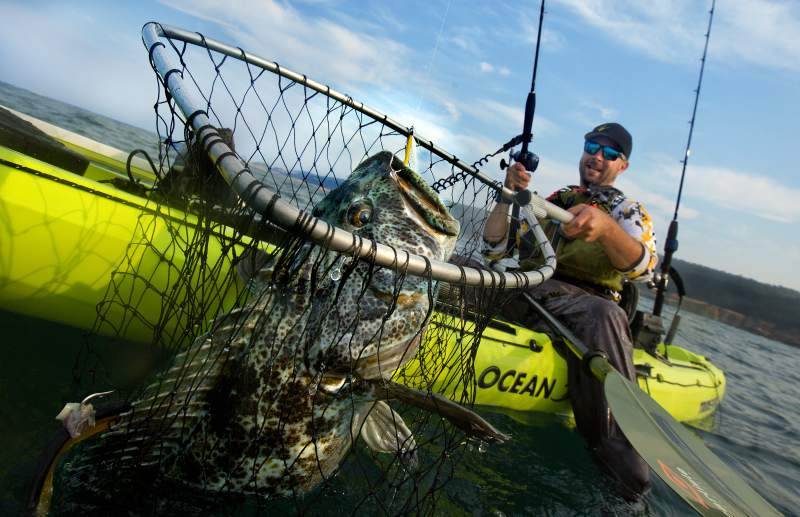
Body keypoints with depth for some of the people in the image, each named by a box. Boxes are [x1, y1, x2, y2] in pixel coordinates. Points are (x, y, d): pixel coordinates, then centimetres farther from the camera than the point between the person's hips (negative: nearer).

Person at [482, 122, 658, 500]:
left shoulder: (628, 211, 14)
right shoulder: (547, 202, 24)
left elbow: (643, 266, -10)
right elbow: (493, 250, 16)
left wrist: (605, 227, -30)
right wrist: (508, 197, 4)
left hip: (580, 299, -3)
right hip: (522, 293, 4)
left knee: (603, 315, -39)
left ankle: (611, 442, -33)